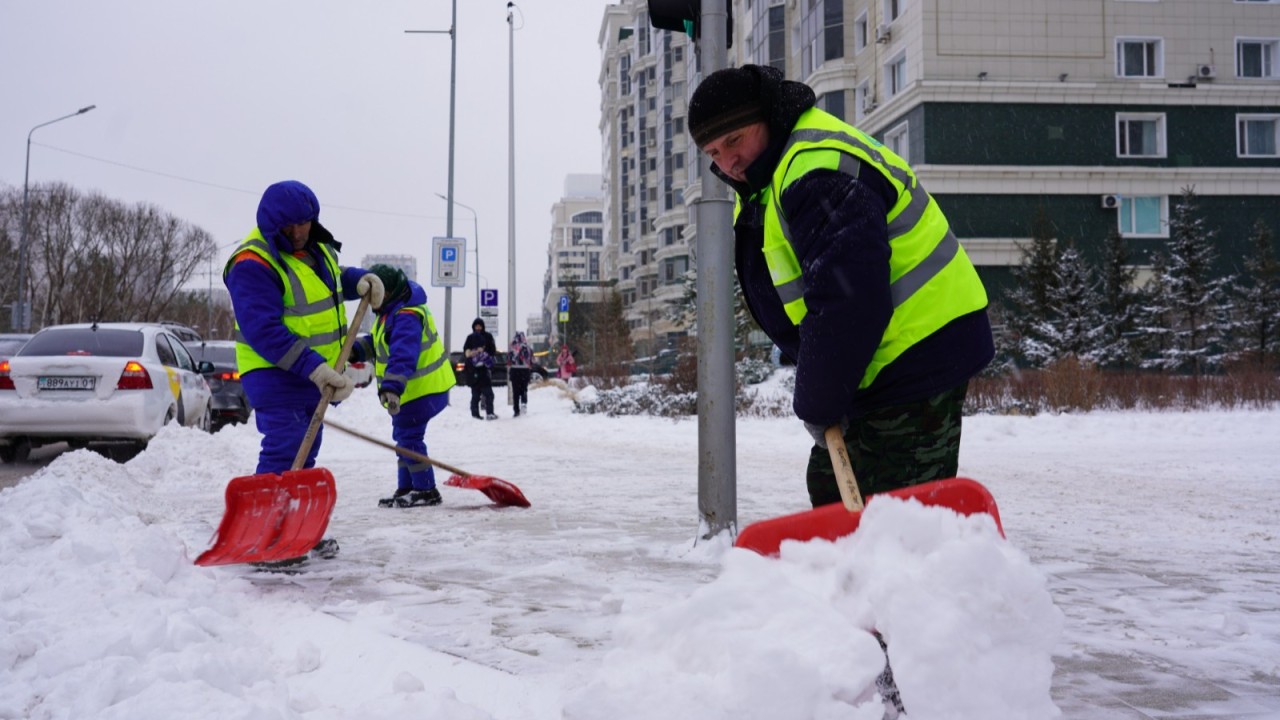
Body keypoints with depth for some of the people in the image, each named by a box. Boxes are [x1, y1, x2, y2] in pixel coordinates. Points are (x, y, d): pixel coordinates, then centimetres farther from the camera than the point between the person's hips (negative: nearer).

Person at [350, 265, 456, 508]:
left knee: (408, 436, -9)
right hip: (409, 389, 11)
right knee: (403, 436, 17)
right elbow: (377, 342, 20)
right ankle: (406, 488, 27)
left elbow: (403, 354, -39)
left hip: (423, 389, -11)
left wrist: (392, 386, -48)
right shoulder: (391, 310, 10)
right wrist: (357, 349, 1)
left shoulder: (406, 316, -26)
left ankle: (426, 491, 0)